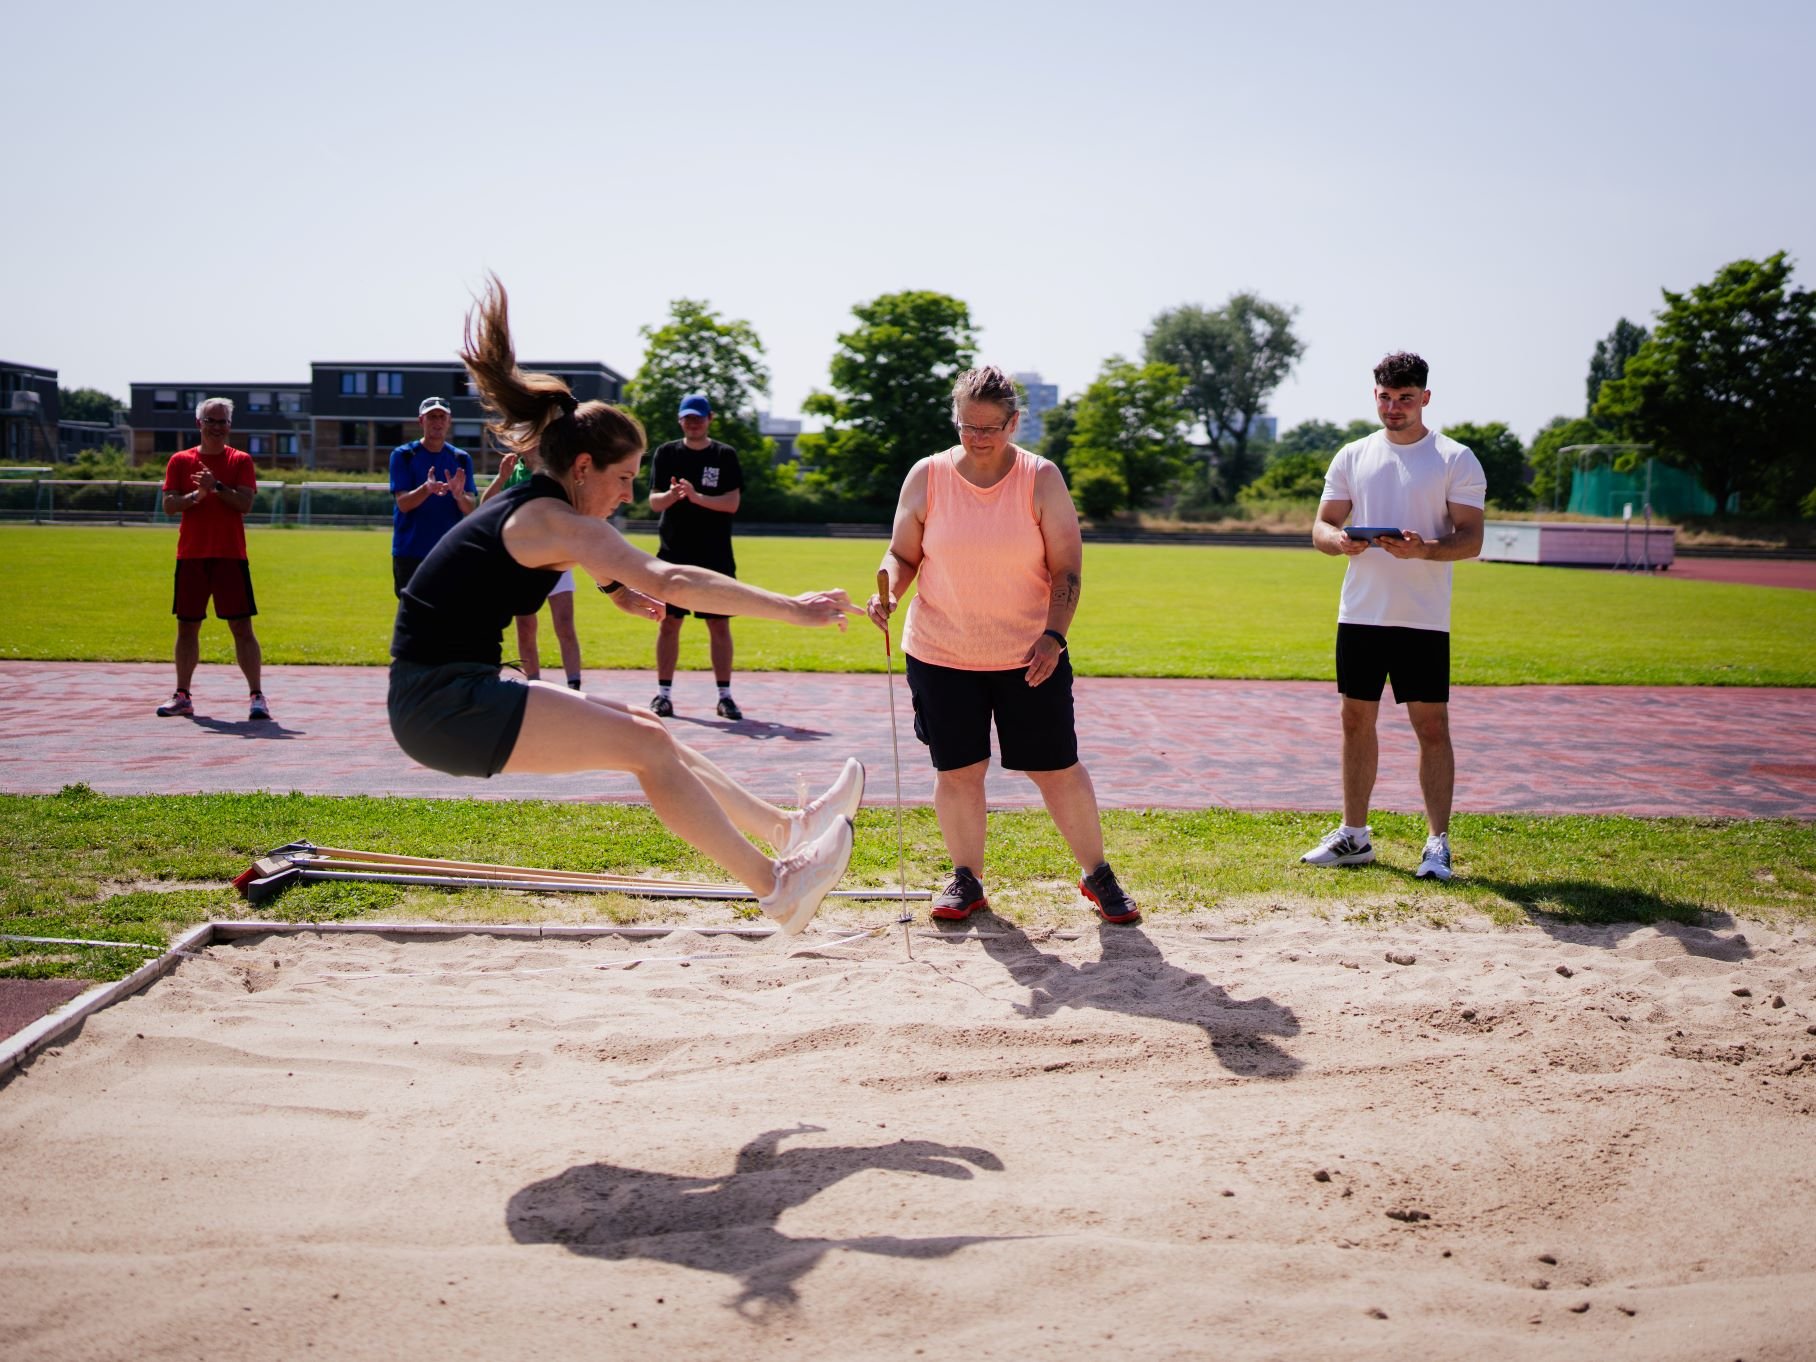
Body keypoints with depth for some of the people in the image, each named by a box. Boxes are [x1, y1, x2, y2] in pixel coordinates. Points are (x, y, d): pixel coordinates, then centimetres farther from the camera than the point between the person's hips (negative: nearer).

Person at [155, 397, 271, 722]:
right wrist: (196, 495, -16)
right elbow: (169, 505, 0)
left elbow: (245, 503, -8)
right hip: (191, 555, 2)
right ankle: (182, 696, 17)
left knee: (242, 627, -5)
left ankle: (256, 697, -4)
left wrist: (217, 486, -19)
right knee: (187, 627, 8)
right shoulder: (180, 461, 8)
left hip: (230, 555, -2)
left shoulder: (240, 461, 4)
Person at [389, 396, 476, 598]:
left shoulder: (462, 459, 6)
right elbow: (403, 503, -11)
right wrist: (427, 489, -31)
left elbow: (470, 509, -3)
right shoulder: (403, 455, -1)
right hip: (410, 553, -3)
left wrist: (458, 495, -27)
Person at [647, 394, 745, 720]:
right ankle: (664, 693, 11)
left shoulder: (725, 455, 3)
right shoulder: (666, 453, 6)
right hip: (673, 552, 1)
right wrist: (672, 495, -22)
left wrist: (698, 497, -22)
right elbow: (654, 501, 0)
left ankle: (725, 695, 8)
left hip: (715, 555, -1)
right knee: (669, 622, 3)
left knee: (720, 624, 2)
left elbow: (733, 503, -7)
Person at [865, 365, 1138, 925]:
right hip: (941, 654, 1)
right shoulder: (927, 477, -3)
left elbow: (1067, 568, -5)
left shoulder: (1042, 480, -6)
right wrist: (888, 590, -17)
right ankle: (966, 878, 24)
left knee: (1058, 769, 4)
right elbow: (903, 554, 5)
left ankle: (1097, 875, 21)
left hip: (1029, 655, -1)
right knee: (957, 770, 5)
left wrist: (1053, 636, -18)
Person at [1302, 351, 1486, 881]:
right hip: (1360, 613, 4)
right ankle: (1354, 835, 20)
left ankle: (1438, 843, 5)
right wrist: (1339, 540, -13)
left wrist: (1425, 550, -26)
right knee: (1357, 720, 9)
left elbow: (1471, 538, -6)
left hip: (1424, 619, -4)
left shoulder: (1456, 460, -1)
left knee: (1432, 727, -3)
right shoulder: (1352, 457, 10)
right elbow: (1321, 525, 11)